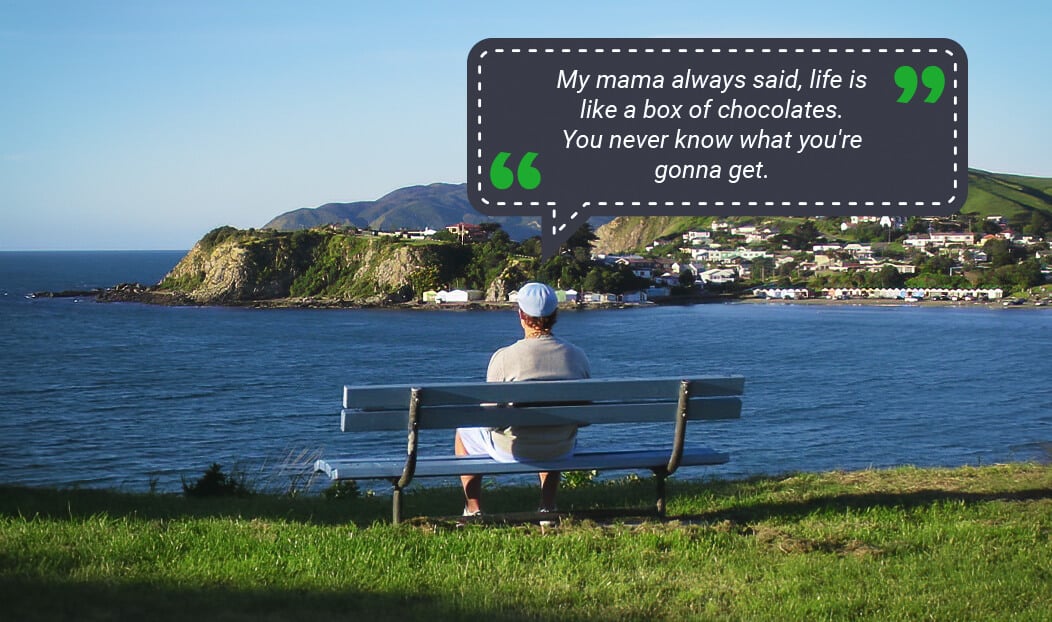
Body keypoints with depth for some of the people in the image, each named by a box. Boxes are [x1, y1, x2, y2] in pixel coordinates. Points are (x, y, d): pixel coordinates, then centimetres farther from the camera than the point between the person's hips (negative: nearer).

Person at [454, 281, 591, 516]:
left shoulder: (504, 357, -19)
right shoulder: (578, 356, -9)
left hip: (514, 450, -3)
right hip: (562, 451, 3)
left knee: (464, 433, 28)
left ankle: (473, 511, 28)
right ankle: (548, 507, 39)